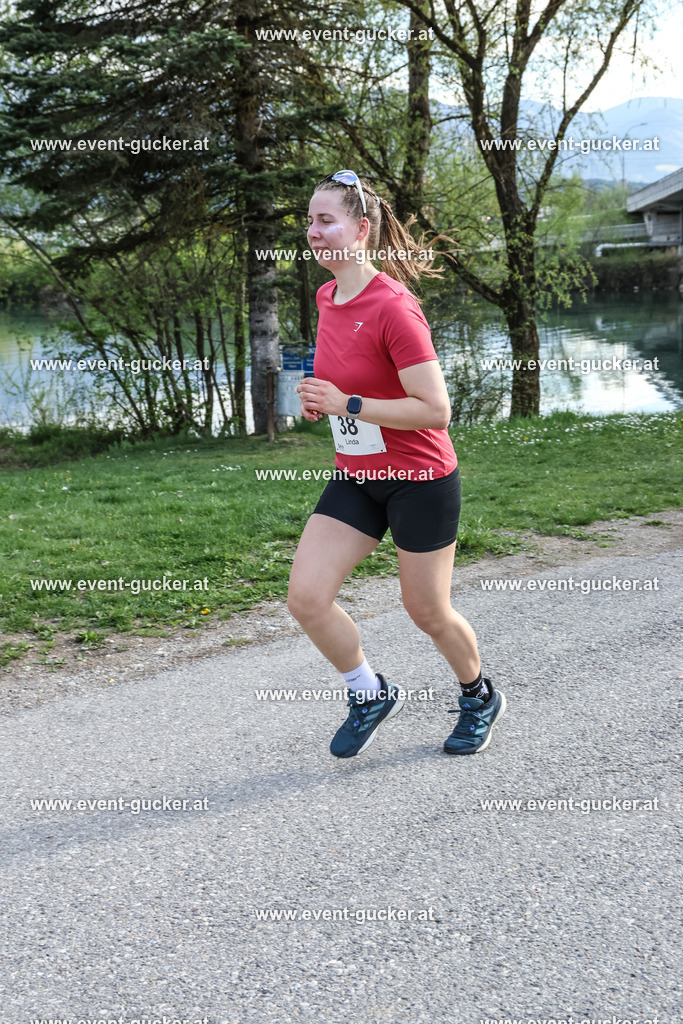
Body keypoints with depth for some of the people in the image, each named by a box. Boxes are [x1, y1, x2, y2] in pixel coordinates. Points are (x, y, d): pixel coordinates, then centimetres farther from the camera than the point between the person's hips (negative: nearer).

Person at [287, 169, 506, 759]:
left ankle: (480, 697, 37)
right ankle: (372, 695, 18)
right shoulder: (327, 297, 5)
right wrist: (322, 401, 3)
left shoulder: (392, 306, -21)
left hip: (420, 479, -7)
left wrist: (348, 404, -24)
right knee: (306, 597, -6)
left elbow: (435, 410, -23)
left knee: (428, 612, 7)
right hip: (356, 477, 7)